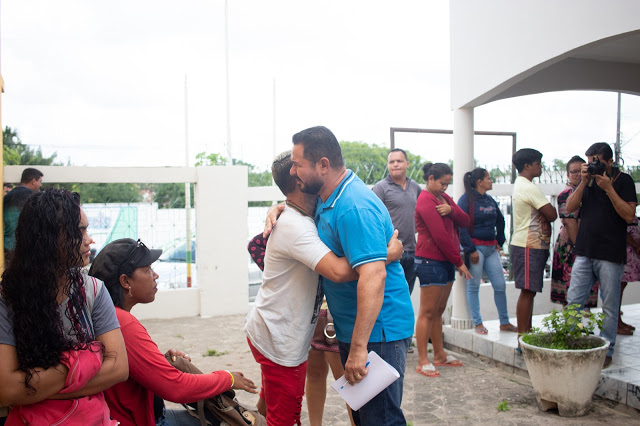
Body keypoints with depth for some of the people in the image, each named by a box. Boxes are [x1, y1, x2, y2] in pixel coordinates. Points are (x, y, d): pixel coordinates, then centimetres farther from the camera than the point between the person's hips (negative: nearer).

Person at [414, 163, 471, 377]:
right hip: (430, 261, -9)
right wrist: (459, 262, -11)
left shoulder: (443, 198, 16)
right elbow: (440, 235, -16)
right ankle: (422, 361, 0)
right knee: (428, 312, -5)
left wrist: (450, 209, -13)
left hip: (446, 261, 9)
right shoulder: (426, 200, -12)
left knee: (439, 311, 15)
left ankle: (440, 355, 24)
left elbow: (465, 221, 7)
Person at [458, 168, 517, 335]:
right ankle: (478, 324, 10)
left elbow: (500, 221, 26)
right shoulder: (466, 199, -8)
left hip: (491, 248, 7)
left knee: (500, 285, 6)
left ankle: (504, 322, 17)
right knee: (473, 286, 1)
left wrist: (499, 242, 18)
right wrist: (471, 250, -17)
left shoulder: (490, 200, 13)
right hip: (475, 247, -7)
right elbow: (461, 226, -15)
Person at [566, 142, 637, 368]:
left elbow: (629, 215, -12)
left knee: (609, 307, 5)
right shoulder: (588, 178, 10)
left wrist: (608, 188, -17)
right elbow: (570, 207, 2)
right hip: (584, 252, 4)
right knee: (573, 301, 4)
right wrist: (584, 182, -8)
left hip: (611, 255, -4)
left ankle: (606, 351, 16)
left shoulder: (623, 181, -2)